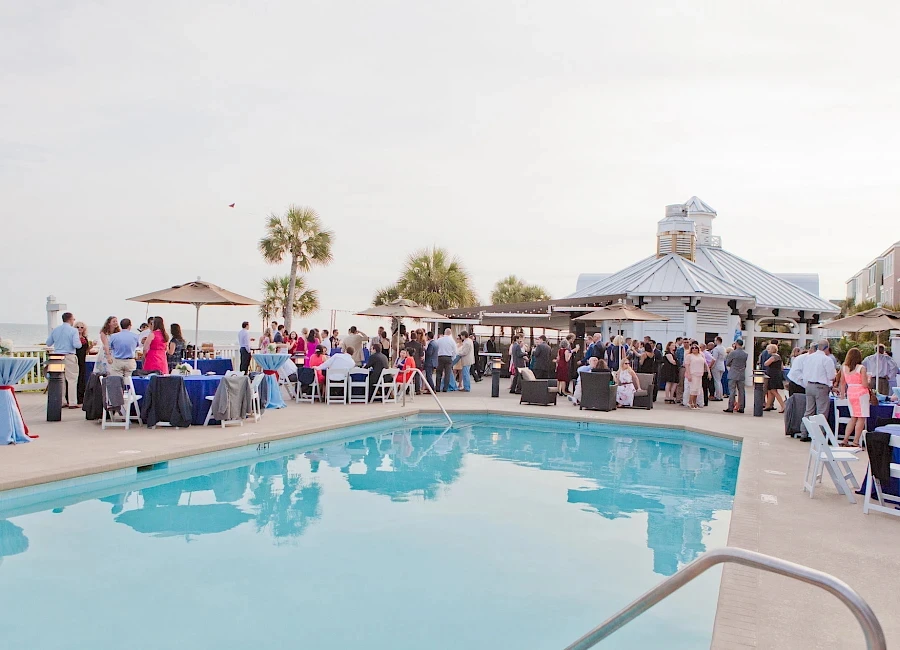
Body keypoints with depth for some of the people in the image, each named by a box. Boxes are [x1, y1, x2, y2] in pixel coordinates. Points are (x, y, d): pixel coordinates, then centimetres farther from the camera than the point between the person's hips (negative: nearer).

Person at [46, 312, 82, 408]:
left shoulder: (55, 330, 8)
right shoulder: (73, 330, -7)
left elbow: (48, 343, 14)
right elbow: (77, 345, -16)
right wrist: (79, 341, 5)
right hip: (69, 357, -5)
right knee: (72, 379, -1)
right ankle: (72, 403, -1)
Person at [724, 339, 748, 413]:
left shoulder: (732, 353, -12)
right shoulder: (745, 354, 2)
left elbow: (727, 363, -3)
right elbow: (745, 364, 12)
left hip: (733, 375, -4)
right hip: (742, 375, 4)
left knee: (732, 391, -2)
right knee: (741, 391, 9)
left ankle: (730, 408, -2)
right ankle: (741, 408, 11)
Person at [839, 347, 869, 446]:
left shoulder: (843, 368, 2)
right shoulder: (861, 368, -11)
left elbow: (842, 383, 10)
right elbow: (865, 385, -12)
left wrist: (842, 395, 21)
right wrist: (868, 378, 7)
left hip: (850, 393, 5)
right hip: (861, 394, -5)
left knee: (853, 417, 15)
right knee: (861, 418, 2)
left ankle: (845, 440, 10)